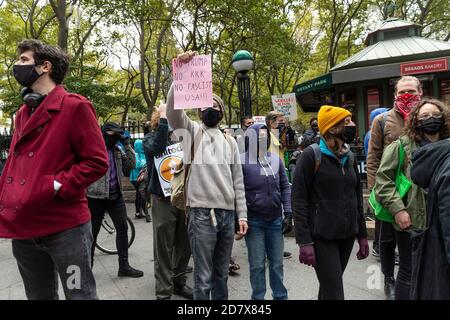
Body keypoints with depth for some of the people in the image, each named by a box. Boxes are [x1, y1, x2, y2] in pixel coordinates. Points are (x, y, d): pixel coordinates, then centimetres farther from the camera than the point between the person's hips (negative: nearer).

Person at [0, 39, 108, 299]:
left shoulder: (75, 106, -7)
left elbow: (97, 162, -12)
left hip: (65, 227, -7)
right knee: (39, 296, 19)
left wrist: (56, 187, -17)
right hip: (23, 228, 7)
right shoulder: (23, 113, 16)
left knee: (80, 295, 4)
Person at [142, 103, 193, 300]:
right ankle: (163, 292, 14)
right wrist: (163, 117, -20)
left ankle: (179, 282, 32)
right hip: (163, 198, -5)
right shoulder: (150, 138, 0)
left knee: (184, 245, 14)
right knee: (164, 248, 2)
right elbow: (157, 147, -25)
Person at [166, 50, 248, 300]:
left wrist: (242, 215, 7)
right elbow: (173, 109, -16)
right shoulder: (192, 131, 5)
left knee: (221, 274, 16)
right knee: (204, 277, 2)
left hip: (228, 214, 5)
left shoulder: (230, 142, 16)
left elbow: (238, 182, 13)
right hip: (202, 213, -4)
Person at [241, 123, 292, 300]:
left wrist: (288, 213, 3)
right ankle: (258, 297, 24)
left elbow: (285, 187, 8)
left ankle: (280, 296, 30)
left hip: (276, 219, 4)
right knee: (257, 264, 7)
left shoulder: (276, 159, 5)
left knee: (277, 263, 14)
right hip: (253, 220, -3)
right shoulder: (242, 161, -8)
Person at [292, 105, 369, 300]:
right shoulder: (311, 156, -10)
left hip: (347, 236, 6)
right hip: (322, 237, -6)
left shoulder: (349, 157, 11)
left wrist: (362, 234, 14)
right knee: (334, 292, -6)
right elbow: (299, 201, -12)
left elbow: (357, 198, 17)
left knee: (329, 287, 17)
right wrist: (304, 241, -17)